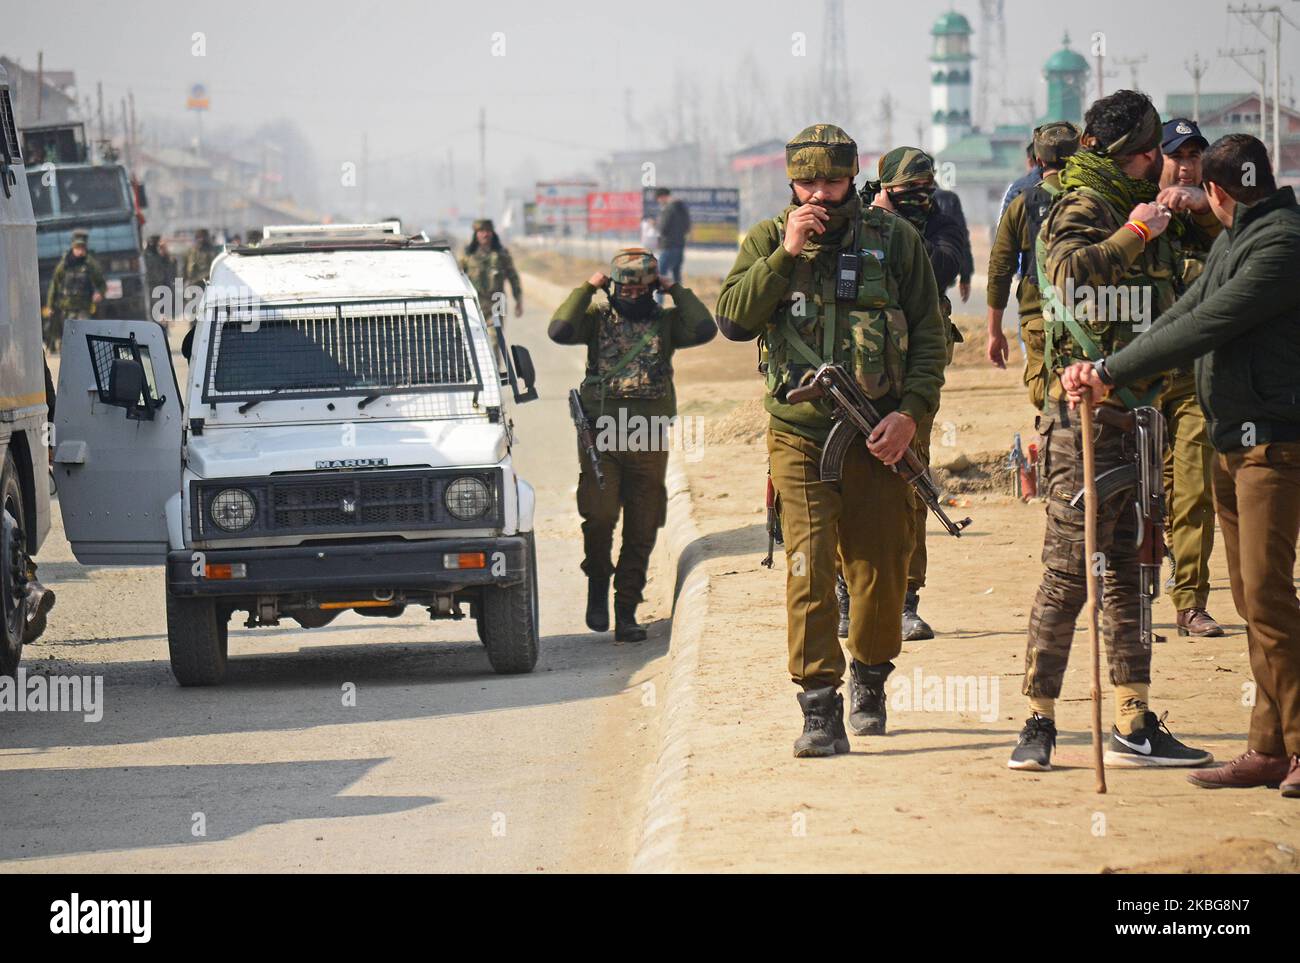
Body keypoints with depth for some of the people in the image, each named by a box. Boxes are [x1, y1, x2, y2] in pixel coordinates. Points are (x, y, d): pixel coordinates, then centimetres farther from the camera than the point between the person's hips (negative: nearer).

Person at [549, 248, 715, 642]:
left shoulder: (666, 321, 9)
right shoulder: (598, 318, 6)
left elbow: (704, 330, -9)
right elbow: (560, 331, -11)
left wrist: (677, 292, -3)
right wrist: (586, 289, -7)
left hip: (649, 444, 2)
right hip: (601, 438, -2)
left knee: (641, 532, 4)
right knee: (599, 516, -16)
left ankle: (626, 612, 12)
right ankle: (597, 583, 10)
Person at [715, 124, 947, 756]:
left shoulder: (894, 239, 3)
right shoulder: (767, 241, 5)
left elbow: (930, 336, 4)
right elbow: (733, 320, -8)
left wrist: (911, 412, -8)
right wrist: (787, 254, -14)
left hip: (880, 435, 1)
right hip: (800, 436, -1)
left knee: (880, 572, 9)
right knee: (809, 568, -12)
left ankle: (870, 683, 33)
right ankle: (819, 708, -11)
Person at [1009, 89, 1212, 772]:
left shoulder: (1133, 210, 17)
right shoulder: (1082, 208, -8)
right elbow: (1069, 271, -30)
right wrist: (1134, 237, -22)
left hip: (1134, 412, 9)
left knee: (1126, 574, 10)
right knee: (1067, 574, -7)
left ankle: (1134, 727, 13)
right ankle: (1038, 723, -2)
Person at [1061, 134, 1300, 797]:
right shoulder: (1232, 241, 16)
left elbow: (1204, 329, -19)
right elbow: (1182, 319, 12)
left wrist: (1110, 372, -14)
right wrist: (1107, 377, -1)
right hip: (1232, 442, 9)